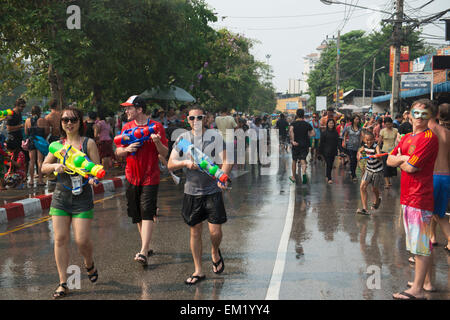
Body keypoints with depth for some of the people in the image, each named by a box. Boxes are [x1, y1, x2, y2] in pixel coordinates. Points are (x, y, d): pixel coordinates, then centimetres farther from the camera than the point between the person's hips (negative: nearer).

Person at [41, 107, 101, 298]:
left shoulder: (88, 143, 0)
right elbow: (44, 167, 14)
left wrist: (93, 178, -23)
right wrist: (55, 166, -6)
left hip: (82, 198, -3)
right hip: (60, 197, 3)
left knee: (82, 240, -8)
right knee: (60, 239, -2)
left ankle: (89, 264, 27)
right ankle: (63, 283, 7)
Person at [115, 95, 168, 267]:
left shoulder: (156, 126, -4)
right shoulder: (127, 127, 9)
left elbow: (165, 153, -5)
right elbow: (118, 151, 12)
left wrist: (157, 142, -24)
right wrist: (127, 149, -10)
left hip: (150, 177, -5)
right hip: (132, 177, 5)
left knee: (147, 214, -13)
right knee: (137, 215, 11)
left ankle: (143, 253, -17)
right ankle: (146, 247, 27)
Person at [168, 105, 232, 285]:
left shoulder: (214, 137, -2)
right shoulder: (182, 139, 4)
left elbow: (226, 160, -9)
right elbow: (170, 165, 2)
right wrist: (186, 163, -18)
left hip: (212, 191, -2)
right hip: (192, 192, 2)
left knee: (215, 231, -5)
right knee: (195, 232, 8)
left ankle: (215, 253, 30)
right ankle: (198, 271, 21)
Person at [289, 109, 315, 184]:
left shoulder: (293, 123, -5)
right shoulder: (307, 124, 2)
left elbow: (291, 130, -26)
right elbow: (313, 133, 2)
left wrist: (292, 140, -23)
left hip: (296, 144, -1)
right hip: (305, 144, 1)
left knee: (294, 160, 14)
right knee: (303, 160, -1)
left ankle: (293, 177, 25)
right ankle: (304, 173, -28)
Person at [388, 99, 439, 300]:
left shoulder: (429, 138, -14)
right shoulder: (407, 138, 15)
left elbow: (411, 167, -18)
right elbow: (390, 160, 12)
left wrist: (400, 160, 2)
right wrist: (403, 158, -8)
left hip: (420, 198, -10)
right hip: (408, 196, 10)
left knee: (421, 244, -5)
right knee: (417, 243, 18)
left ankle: (417, 290, -2)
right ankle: (426, 281, 30)